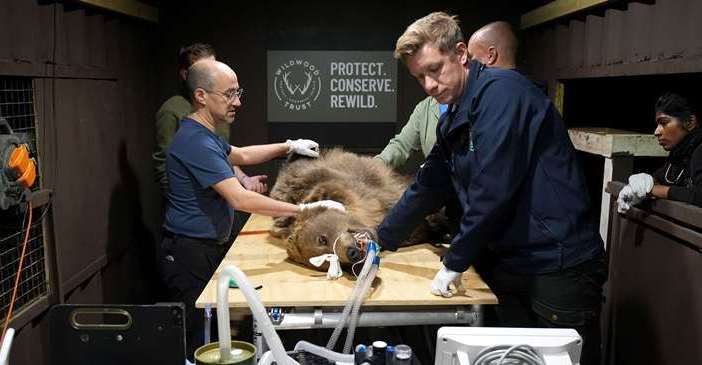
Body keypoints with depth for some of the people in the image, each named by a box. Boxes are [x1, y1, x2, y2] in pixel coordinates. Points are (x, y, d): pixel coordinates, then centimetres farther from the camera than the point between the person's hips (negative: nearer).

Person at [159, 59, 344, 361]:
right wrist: (304, 209, -28)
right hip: (191, 255, -10)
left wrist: (289, 146, 16)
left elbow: (241, 155, 27)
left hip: (208, 249, 10)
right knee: (198, 345, -1)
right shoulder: (195, 141, -23)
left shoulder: (202, 133, 11)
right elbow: (240, 200, -30)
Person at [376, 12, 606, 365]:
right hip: (512, 263, 8)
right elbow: (427, 187, 18)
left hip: (559, 265, -8)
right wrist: (381, 238, 19)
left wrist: (454, 263, -14)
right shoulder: (451, 121, 10)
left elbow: (493, 190, -23)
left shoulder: (501, 90, -17)